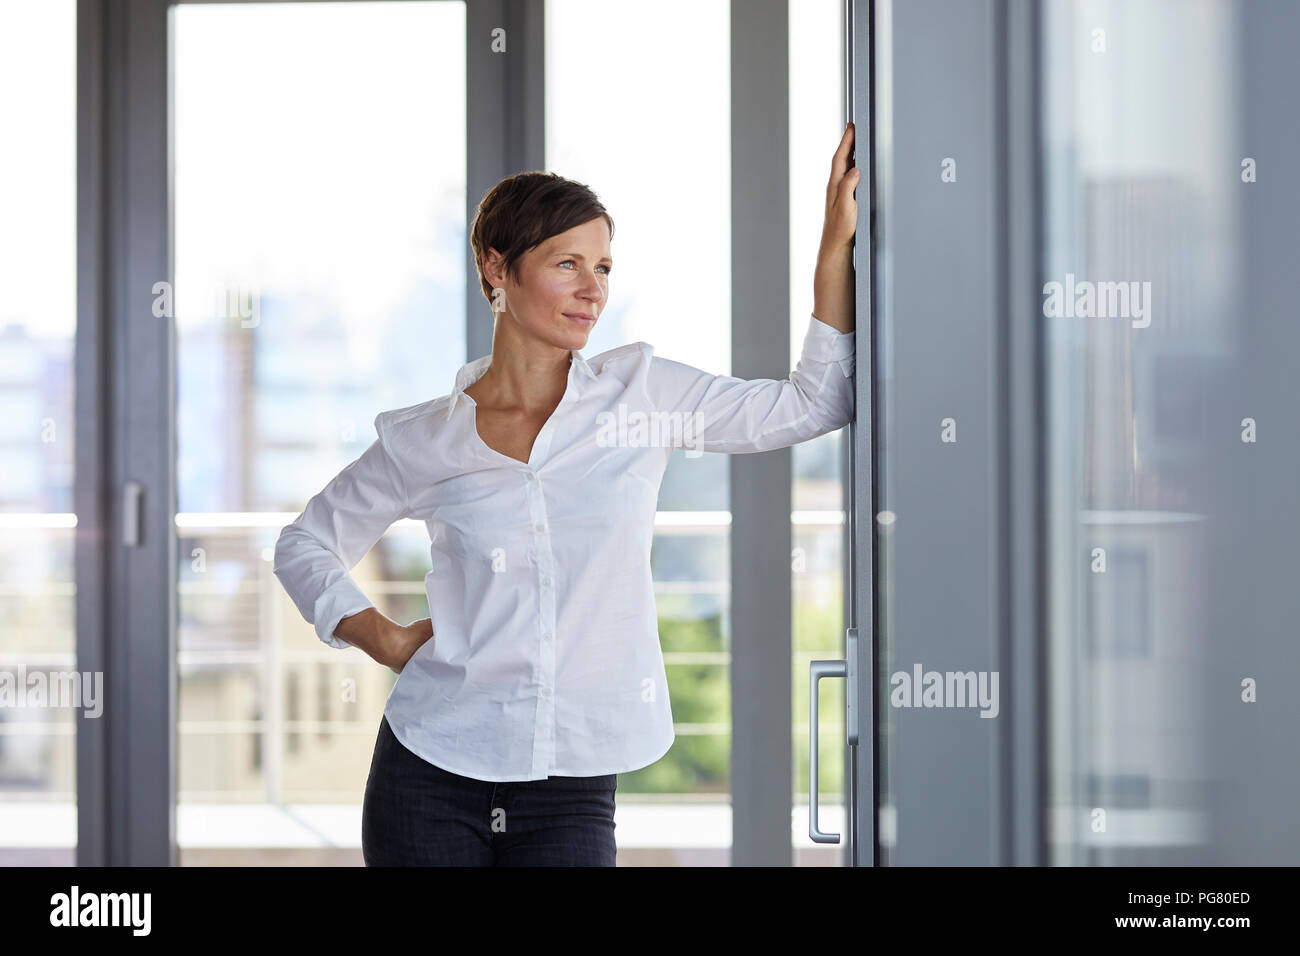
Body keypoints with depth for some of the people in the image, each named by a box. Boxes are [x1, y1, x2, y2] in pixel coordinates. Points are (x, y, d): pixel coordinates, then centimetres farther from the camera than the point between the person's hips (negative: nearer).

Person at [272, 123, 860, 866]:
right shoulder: (425, 440, 2)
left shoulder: (641, 395, 4)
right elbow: (306, 544, 16)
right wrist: (382, 637, 1)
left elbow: (813, 404, 7)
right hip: (432, 778, 0)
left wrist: (838, 241, 3)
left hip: (573, 793, 0)